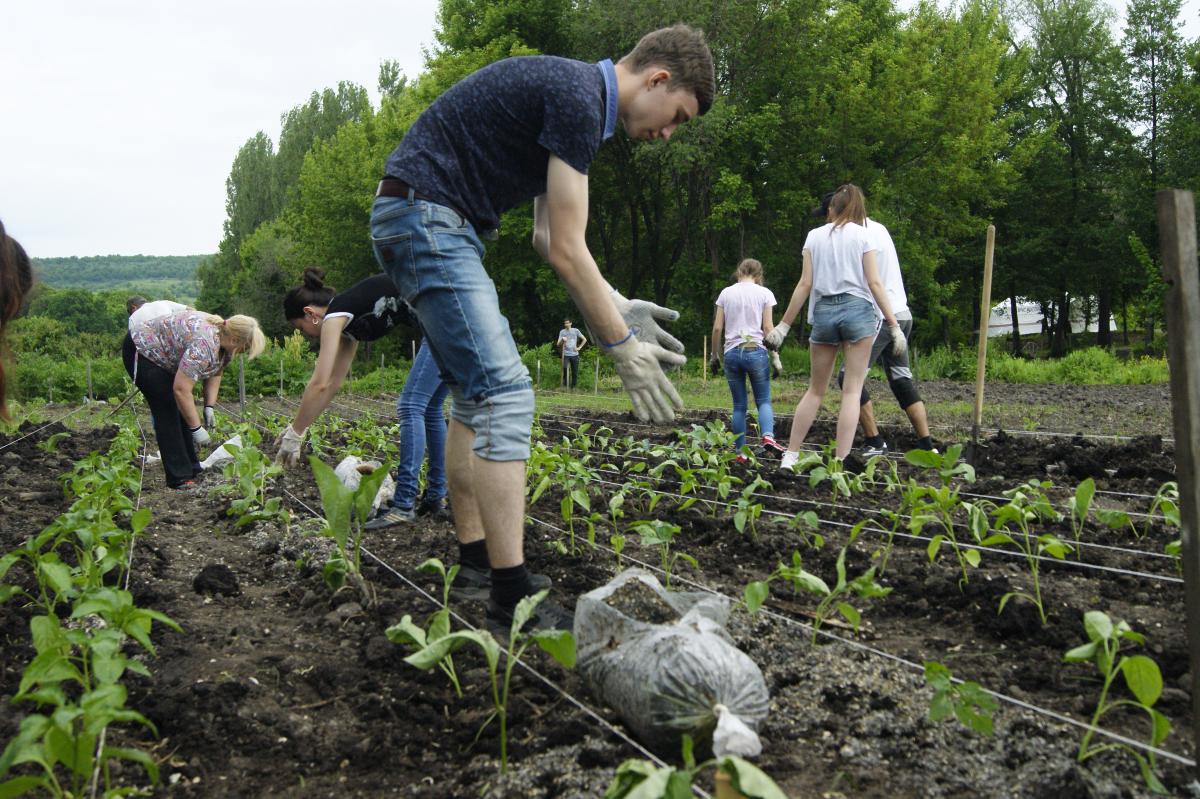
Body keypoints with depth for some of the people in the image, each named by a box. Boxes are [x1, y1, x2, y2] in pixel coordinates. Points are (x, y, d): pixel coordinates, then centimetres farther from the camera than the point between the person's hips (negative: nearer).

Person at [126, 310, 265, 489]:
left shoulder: (223, 339, -7)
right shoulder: (204, 345, -35)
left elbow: (214, 373, 7)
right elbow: (181, 390, -35)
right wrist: (196, 428, -27)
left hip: (163, 355, 9)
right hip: (141, 351, -9)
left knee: (182, 410, 7)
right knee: (168, 411, -12)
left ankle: (191, 467, 12)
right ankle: (179, 477, -9)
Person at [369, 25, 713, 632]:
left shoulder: (571, 93, 17)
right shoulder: (579, 98, -15)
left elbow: (548, 237, 17)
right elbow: (567, 252, -16)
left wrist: (618, 307, 11)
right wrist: (622, 347, -9)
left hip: (439, 226, 11)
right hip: (425, 217, -11)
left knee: (476, 393, 14)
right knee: (504, 393, -15)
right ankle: (512, 601, -14)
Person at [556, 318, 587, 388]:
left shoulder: (576, 330, 6)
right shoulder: (562, 332, 4)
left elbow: (584, 339, 12)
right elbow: (558, 344, 0)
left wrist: (579, 347, 3)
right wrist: (562, 340, -20)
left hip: (574, 354, 1)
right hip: (566, 355, -1)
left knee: (575, 372, 2)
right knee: (565, 367, -22)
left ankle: (573, 387, 14)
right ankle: (565, 382, -3)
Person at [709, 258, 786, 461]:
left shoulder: (726, 293, 7)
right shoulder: (764, 293, 2)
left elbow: (717, 328, 5)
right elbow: (768, 328, -3)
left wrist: (715, 355, 14)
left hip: (732, 353, 2)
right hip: (756, 351, -2)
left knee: (739, 405, 10)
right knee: (763, 400, 8)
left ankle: (740, 453, 8)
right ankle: (768, 435, -19)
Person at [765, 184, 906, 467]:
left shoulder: (815, 236, 9)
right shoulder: (862, 235, 4)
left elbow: (805, 283, 3)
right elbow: (874, 283, -3)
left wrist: (784, 324, 7)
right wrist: (894, 325, -2)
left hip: (823, 311, 2)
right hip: (857, 308, -2)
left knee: (816, 389, 12)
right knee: (852, 390, -1)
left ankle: (790, 456, 11)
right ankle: (841, 462, -6)